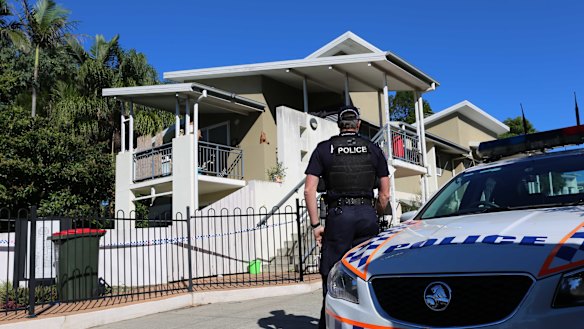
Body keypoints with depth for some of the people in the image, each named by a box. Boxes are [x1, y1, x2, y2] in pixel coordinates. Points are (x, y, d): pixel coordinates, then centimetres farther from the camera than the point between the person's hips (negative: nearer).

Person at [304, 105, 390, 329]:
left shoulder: (324, 149, 6)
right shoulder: (373, 149, 10)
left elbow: (309, 189, -1)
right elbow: (384, 194, 9)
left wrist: (315, 224, 1)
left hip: (338, 214, -2)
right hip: (367, 213, 2)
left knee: (332, 276, 4)